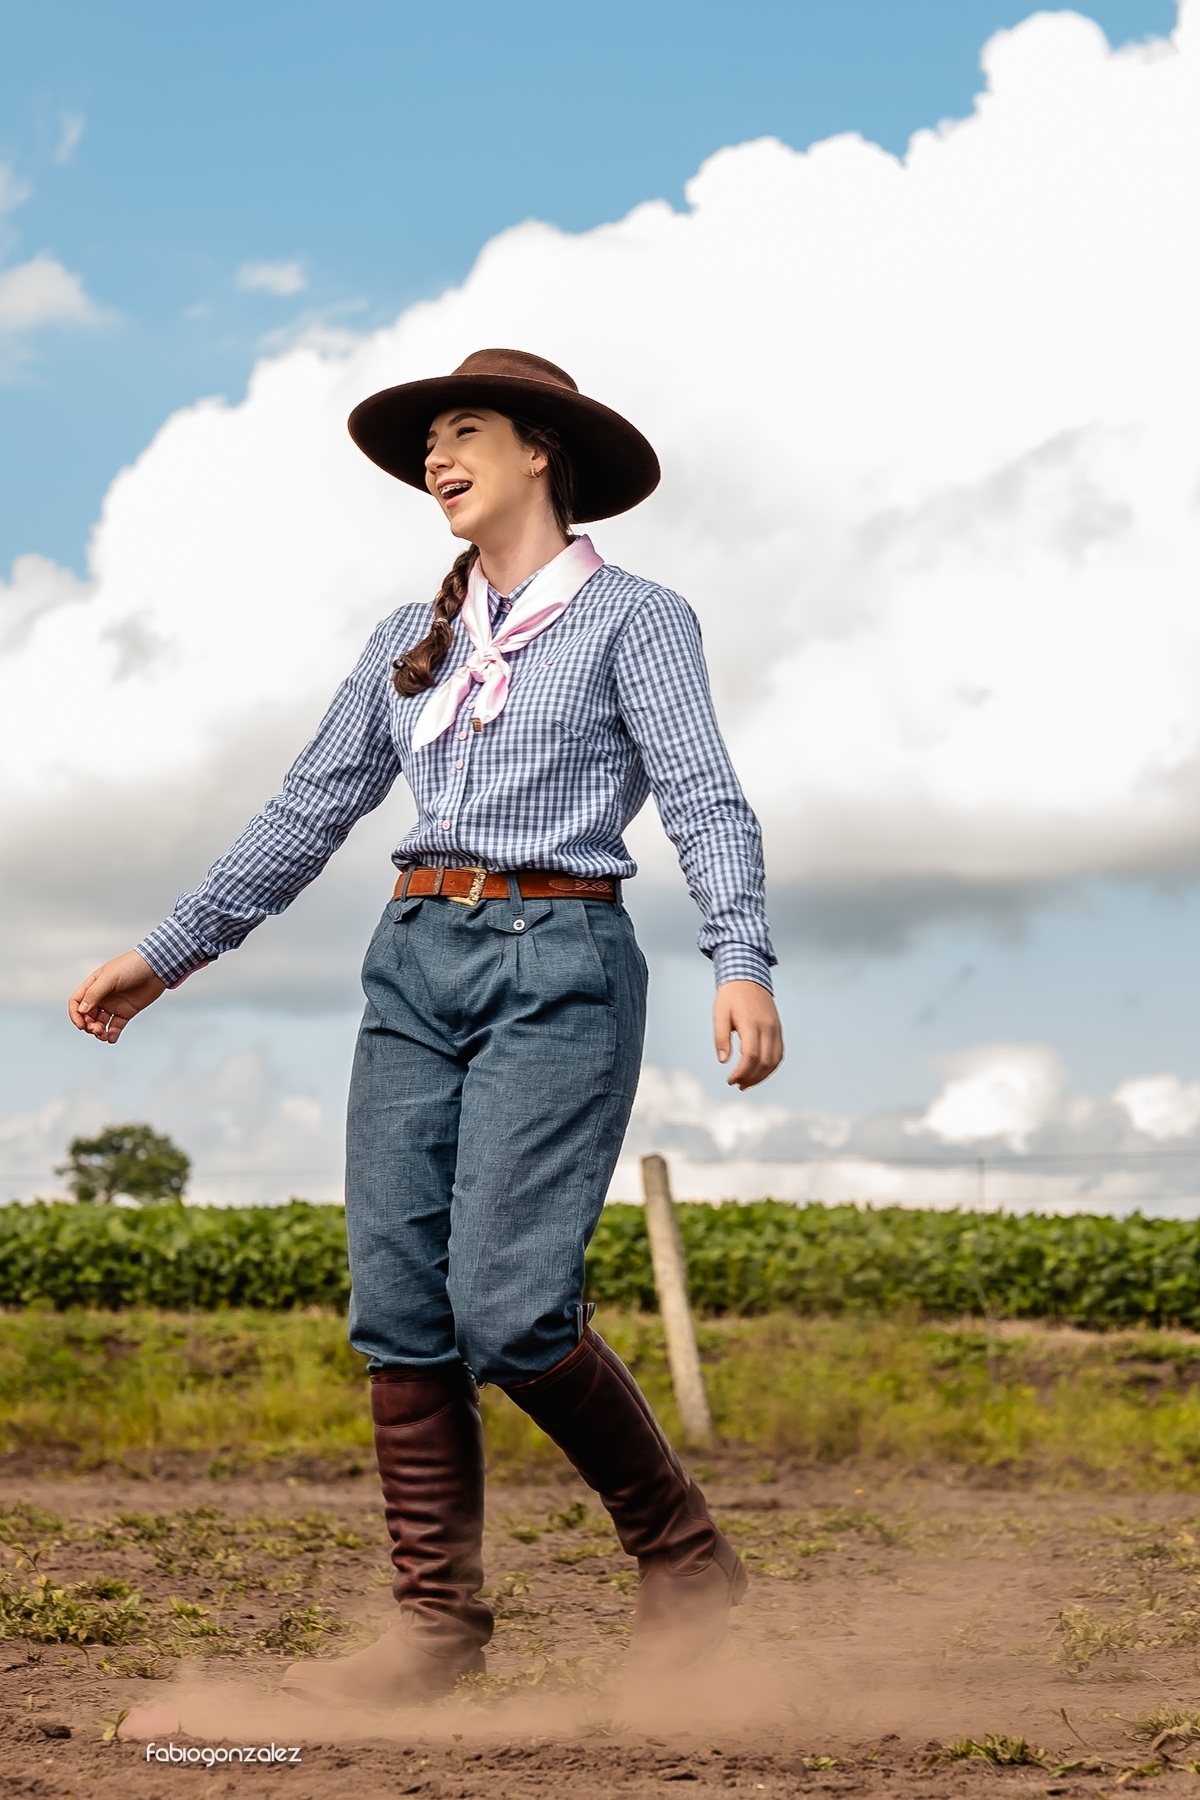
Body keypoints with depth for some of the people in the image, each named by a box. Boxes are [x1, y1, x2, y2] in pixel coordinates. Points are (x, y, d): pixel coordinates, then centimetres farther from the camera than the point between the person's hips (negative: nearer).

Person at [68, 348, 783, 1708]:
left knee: (509, 1310, -16)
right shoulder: (412, 644, 19)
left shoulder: (635, 618, 3)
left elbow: (705, 801, -8)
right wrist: (166, 953, 16)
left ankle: (685, 1560, 4)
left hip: (560, 961, -6)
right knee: (400, 1309, -3)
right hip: (416, 966, 6)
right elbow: (307, 815, 20)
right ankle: (436, 1624, 4)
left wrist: (743, 961, -25)